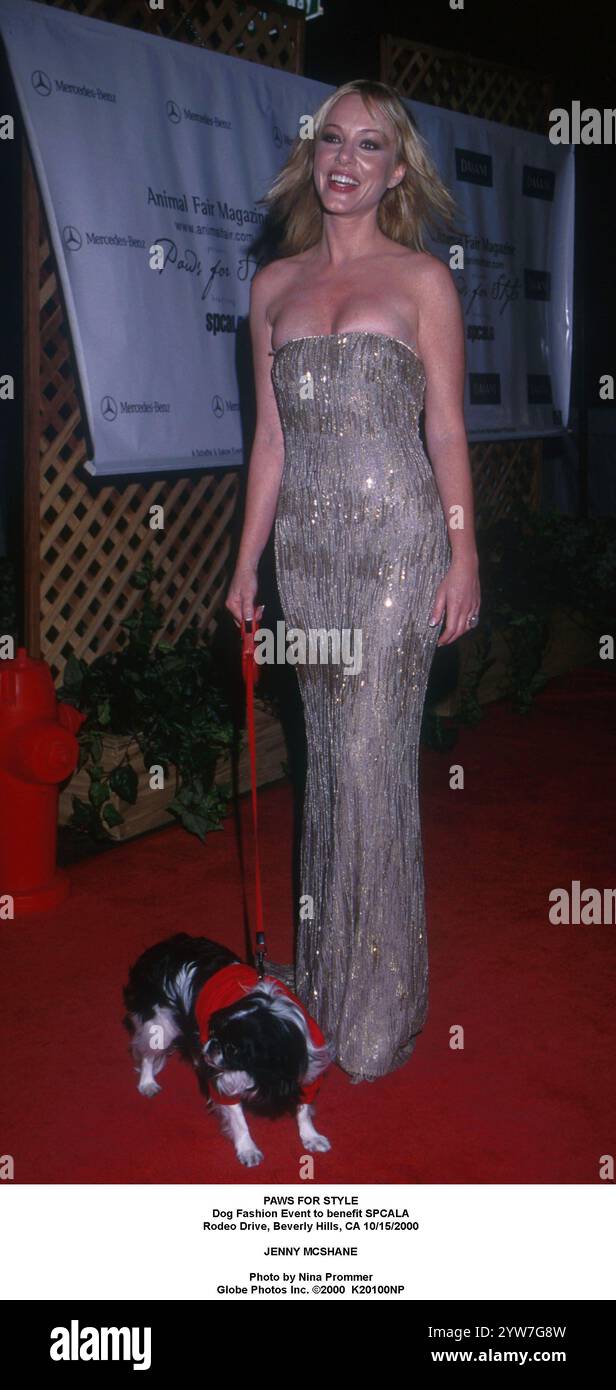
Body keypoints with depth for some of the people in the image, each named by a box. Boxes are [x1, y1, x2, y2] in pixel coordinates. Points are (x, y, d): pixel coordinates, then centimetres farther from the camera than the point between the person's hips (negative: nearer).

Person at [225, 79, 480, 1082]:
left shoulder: (423, 279, 3)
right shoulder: (274, 284, 13)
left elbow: (447, 431, 1)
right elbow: (271, 438, 14)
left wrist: (464, 557, -6)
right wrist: (247, 563, 12)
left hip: (397, 538, -4)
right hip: (307, 546, 4)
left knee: (375, 763, -5)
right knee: (329, 756, 10)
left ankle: (379, 1006, 8)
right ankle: (324, 970, 24)